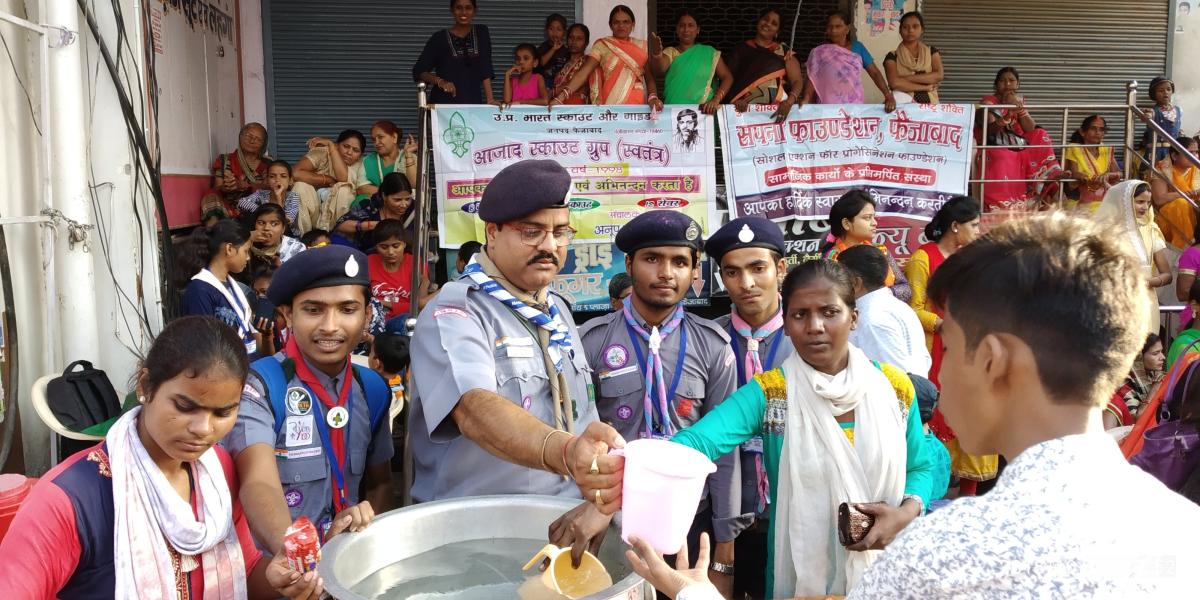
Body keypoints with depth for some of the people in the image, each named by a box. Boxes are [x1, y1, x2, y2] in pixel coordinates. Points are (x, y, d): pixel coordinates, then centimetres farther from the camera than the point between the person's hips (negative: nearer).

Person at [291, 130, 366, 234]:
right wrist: (328, 180, -18)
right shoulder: (323, 152, -8)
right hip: (310, 209, 0)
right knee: (301, 185, -27)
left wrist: (331, 144, -18)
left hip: (335, 214, 1)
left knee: (344, 189, -26)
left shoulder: (357, 164, -2)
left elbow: (343, 177, -27)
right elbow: (295, 173, -23)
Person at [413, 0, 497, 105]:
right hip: (443, 103, -2)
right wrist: (439, 81, -18)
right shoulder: (439, 38, 2)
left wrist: (490, 99, -9)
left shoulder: (482, 33, 9)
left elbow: (486, 69, 2)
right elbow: (419, 71, 1)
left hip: (473, 103, 2)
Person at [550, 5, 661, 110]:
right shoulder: (601, 45, 1)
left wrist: (653, 97, -19)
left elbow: (649, 76, 2)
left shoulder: (641, 46, 8)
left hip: (638, 105, 2)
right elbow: (583, 73, -8)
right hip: (610, 106, -2)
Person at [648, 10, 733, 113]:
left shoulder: (709, 53, 9)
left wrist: (715, 100, -14)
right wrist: (656, 53, -33)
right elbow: (658, 70, -11)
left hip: (703, 110, -1)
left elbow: (727, 77, 2)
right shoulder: (670, 52, 8)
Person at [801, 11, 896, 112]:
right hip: (828, 106, -1)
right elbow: (812, 79, -2)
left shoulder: (857, 47, 9)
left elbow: (875, 73, 5)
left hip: (856, 104, 1)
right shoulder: (819, 52, 4)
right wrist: (806, 99, -22)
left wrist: (889, 96, -9)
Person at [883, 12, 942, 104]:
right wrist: (925, 87, -7)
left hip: (929, 104, 1)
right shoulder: (892, 57, 5)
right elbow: (894, 83, -11)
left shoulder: (931, 51, 12)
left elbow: (939, 75, -4)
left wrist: (907, 78, -10)